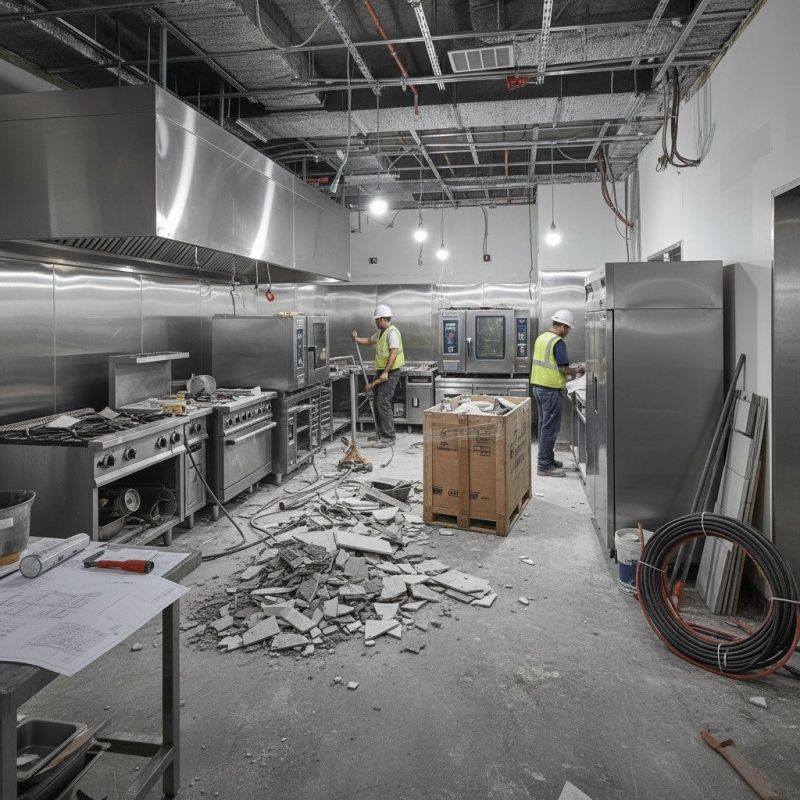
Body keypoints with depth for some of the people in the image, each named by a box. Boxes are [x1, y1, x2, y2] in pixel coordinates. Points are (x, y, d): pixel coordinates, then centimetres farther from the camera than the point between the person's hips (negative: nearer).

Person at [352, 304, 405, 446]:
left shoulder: (392, 332, -16)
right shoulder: (381, 333, 16)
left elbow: (394, 353, -23)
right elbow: (370, 340, 31)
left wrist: (386, 372, -26)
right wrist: (357, 339, 13)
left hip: (390, 373, -10)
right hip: (381, 372, 10)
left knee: (384, 403, -12)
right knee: (378, 403, 15)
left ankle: (389, 437, -9)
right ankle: (381, 433, 24)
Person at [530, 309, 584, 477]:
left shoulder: (541, 338, 11)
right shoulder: (558, 342, -16)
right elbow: (564, 369, -19)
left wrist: (569, 370, 18)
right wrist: (577, 371, 0)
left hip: (537, 386, 9)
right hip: (551, 389, -9)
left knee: (543, 424, 16)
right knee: (550, 427, -3)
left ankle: (546, 460, 25)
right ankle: (544, 466, 1)